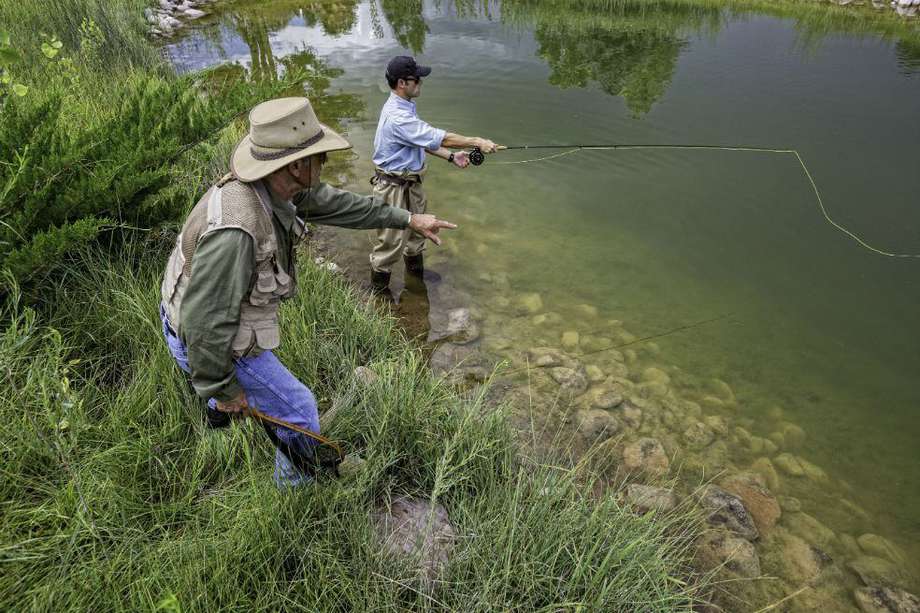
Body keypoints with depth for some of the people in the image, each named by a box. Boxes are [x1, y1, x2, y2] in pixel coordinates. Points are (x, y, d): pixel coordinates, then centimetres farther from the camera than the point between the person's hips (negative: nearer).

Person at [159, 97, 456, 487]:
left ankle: (217, 414, 72)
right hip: (206, 340, -9)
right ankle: (296, 483, 32)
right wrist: (222, 388, -20)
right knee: (298, 411, 5)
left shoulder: (277, 186, -14)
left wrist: (407, 219, 5)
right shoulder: (235, 229, -41)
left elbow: (333, 202, 0)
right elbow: (205, 322, -35)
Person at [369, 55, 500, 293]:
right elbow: (437, 137, -29)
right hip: (394, 187, -10)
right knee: (392, 240, 3)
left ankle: (415, 269, 50)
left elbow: (424, 139, 12)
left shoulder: (404, 106, 4)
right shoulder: (397, 117, -29)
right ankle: (378, 289, 22)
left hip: (411, 182, 10)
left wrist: (451, 156, 0)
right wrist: (476, 142, -21)